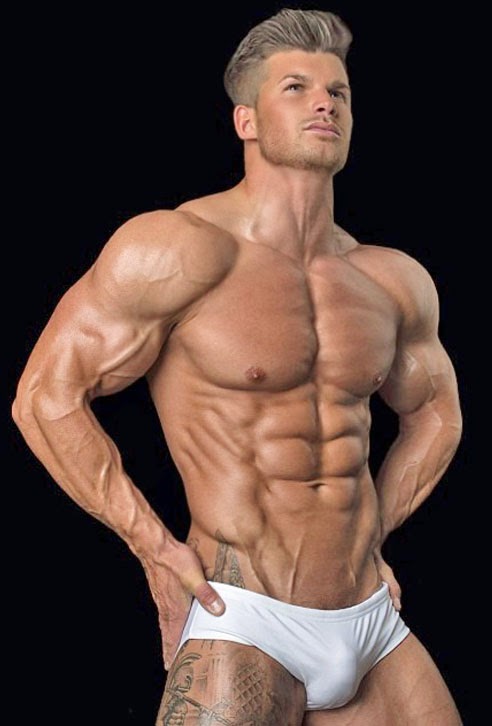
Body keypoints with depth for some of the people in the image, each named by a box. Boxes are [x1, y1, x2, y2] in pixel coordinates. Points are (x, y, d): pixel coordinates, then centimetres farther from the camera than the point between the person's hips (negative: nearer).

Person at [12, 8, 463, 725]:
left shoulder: (397, 282, 8)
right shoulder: (179, 248, -10)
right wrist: (154, 548, -8)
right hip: (242, 629, -5)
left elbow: (435, 413, 25)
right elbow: (45, 396, -9)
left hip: (373, 619, 6)